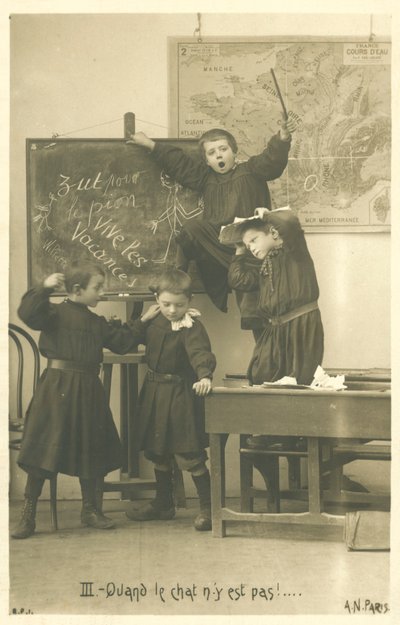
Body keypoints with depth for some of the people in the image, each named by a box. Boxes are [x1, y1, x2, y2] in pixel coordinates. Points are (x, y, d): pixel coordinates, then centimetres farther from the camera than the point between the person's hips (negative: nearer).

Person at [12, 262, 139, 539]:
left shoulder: (97, 323, 15)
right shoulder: (56, 313, -6)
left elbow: (122, 342, 20)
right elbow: (28, 313, -22)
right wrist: (44, 288, -28)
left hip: (89, 391, 7)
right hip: (57, 388, -7)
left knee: (92, 451, 13)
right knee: (44, 453, -5)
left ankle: (91, 509, 28)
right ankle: (28, 515, 4)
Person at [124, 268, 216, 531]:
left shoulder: (191, 327, -18)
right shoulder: (155, 321, 5)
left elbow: (201, 352, -33)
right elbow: (131, 340, 15)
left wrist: (205, 376, -51)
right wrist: (143, 319, -1)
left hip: (181, 394, -8)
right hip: (155, 391, 8)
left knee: (188, 455, -7)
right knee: (157, 452, 18)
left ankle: (208, 507, 5)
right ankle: (163, 504, 34)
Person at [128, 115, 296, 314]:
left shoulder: (252, 170, 9)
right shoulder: (206, 178, 21)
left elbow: (272, 159, -8)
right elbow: (178, 162, 25)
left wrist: (282, 138, -29)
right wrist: (150, 145, 25)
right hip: (215, 241, 3)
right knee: (192, 228, -24)